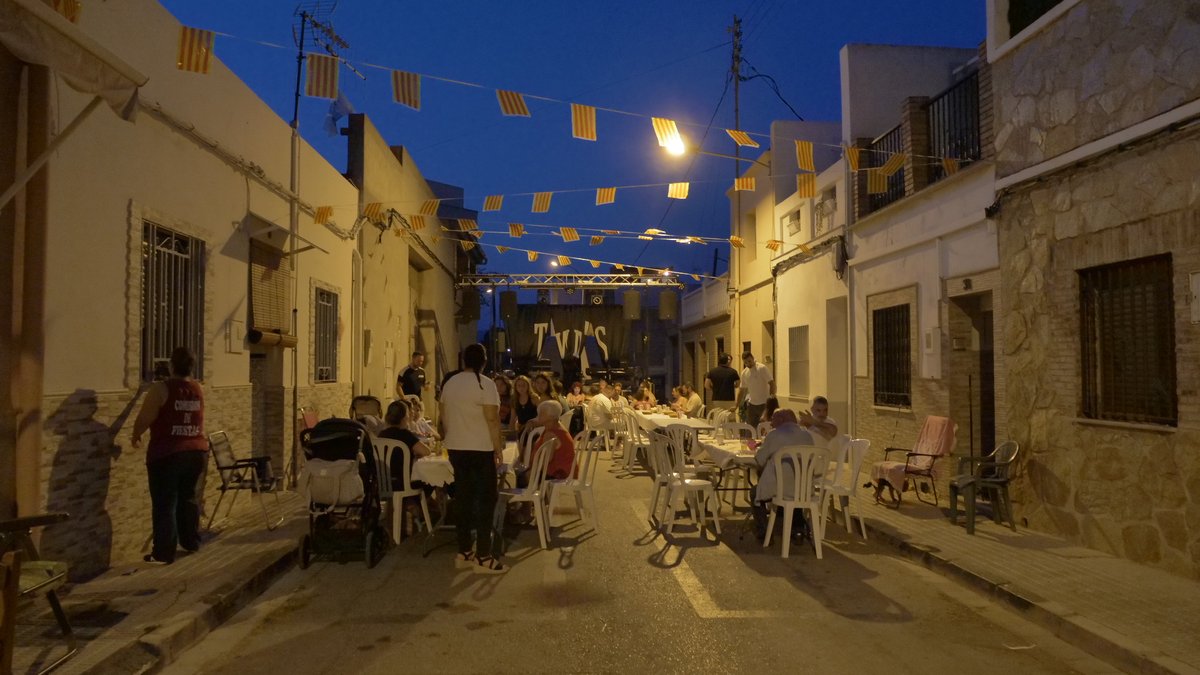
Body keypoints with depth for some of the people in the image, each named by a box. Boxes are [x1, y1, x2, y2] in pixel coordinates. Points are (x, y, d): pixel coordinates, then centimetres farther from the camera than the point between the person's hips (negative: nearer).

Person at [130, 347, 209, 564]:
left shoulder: (161, 389, -12)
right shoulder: (199, 389, 5)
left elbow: (144, 419, -9)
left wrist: (136, 437, 9)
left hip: (167, 455, -5)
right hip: (197, 452, 6)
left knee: (165, 503, 3)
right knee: (188, 497, 21)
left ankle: (164, 552, 7)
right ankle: (191, 542, 29)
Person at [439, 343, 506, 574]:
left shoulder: (450, 383, 7)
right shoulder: (485, 384, -12)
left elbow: (443, 418, 13)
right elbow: (492, 420, -17)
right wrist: (498, 449, -11)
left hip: (456, 448, 6)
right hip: (481, 449, -6)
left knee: (463, 498, 11)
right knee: (485, 500, 1)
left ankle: (464, 552, 17)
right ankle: (483, 556, 1)